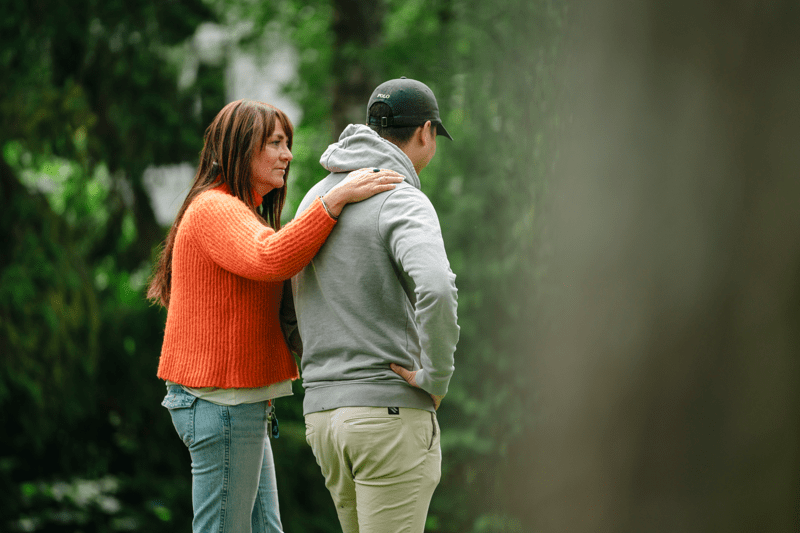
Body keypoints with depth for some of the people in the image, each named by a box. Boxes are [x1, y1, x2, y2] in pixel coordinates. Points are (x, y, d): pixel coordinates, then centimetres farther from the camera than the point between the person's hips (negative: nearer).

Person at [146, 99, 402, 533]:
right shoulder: (213, 209, -13)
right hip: (220, 399, -11)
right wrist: (336, 199, -33)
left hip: (242, 402, 11)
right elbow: (270, 260, -32)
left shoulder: (241, 213, 22)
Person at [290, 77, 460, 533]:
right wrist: (437, 378, -18)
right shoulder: (404, 203, -13)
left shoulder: (318, 197, 13)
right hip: (392, 410, -8)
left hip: (325, 411, 8)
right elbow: (436, 290, -31)